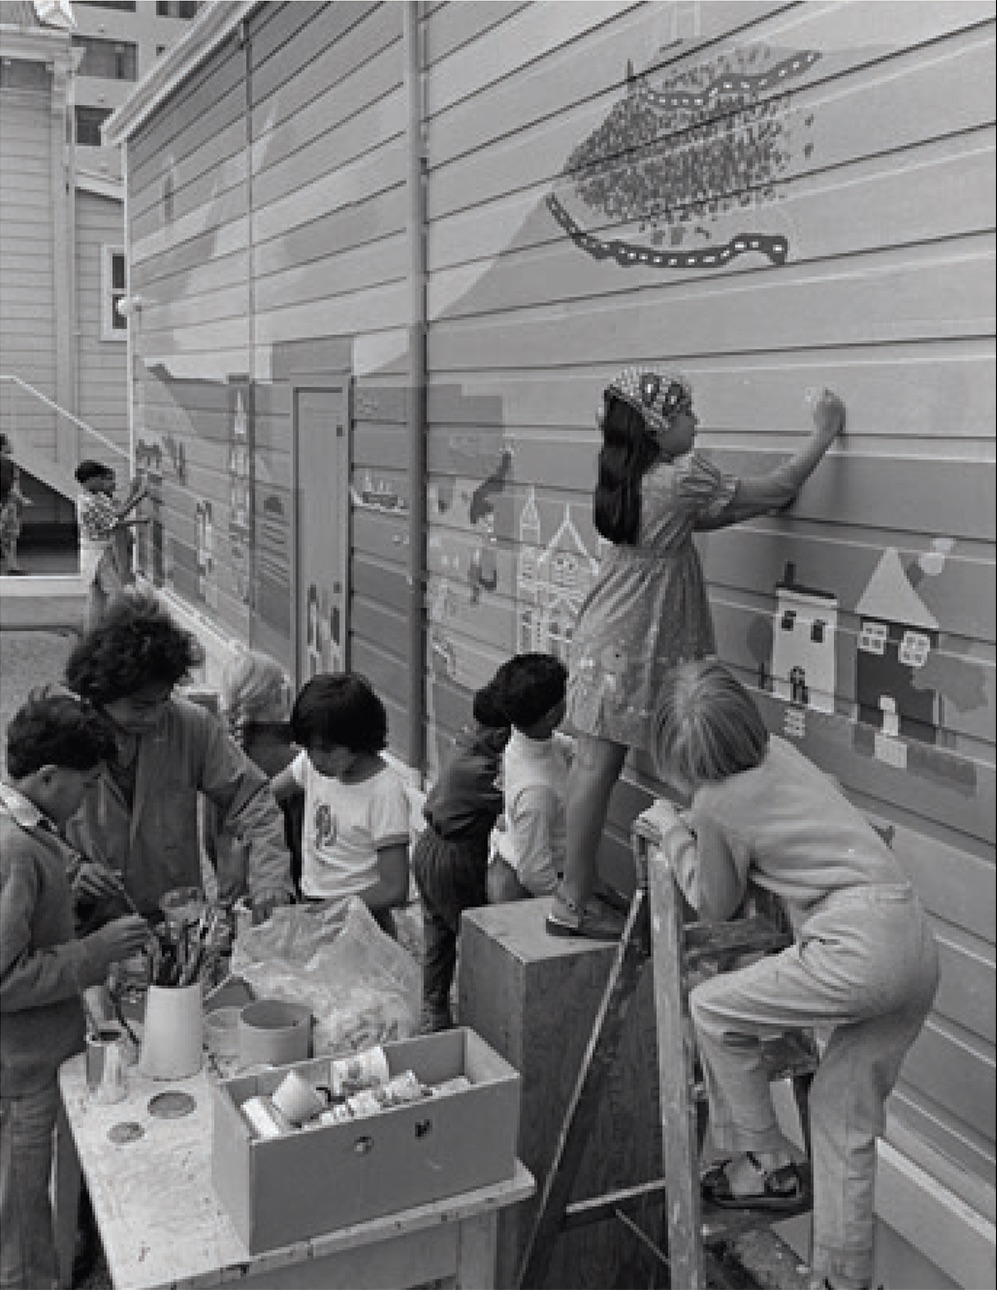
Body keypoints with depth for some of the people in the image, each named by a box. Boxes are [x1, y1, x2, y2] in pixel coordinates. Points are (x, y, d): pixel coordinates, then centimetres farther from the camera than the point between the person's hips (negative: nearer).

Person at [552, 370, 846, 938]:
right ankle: (573, 906, 9)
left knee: (595, 763, 11)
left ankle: (573, 898, 20)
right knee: (599, 767, -1)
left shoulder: (627, 477, 8)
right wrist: (825, 431, 2)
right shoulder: (682, 478, -16)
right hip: (632, 648, -8)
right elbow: (778, 491, -9)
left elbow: (702, 517, 17)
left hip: (604, 637, 8)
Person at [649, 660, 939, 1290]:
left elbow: (715, 904, 10)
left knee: (713, 1008, 11)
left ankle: (766, 1164, 21)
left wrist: (672, 831, 22)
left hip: (857, 948, -8)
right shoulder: (775, 747, 11)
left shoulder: (716, 804, -8)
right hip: (919, 947, 8)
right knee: (846, 1114, 18)